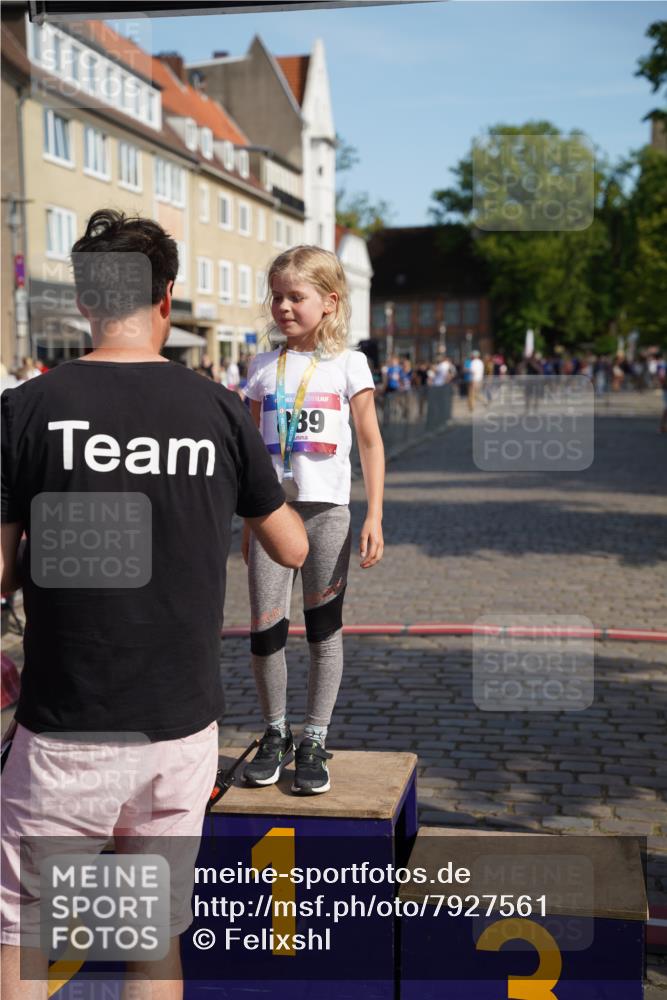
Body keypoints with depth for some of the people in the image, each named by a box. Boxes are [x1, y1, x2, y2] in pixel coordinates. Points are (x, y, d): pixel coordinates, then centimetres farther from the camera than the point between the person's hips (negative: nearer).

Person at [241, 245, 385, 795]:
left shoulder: (348, 364, 1)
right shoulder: (264, 368, 9)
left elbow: (371, 443, 0)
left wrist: (375, 517, -7)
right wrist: (249, 522, 13)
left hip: (326, 510, -2)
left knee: (325, 629, 4)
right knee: (265, 631, 2)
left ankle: (315, 741, 16)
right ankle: (275, 734, 21)